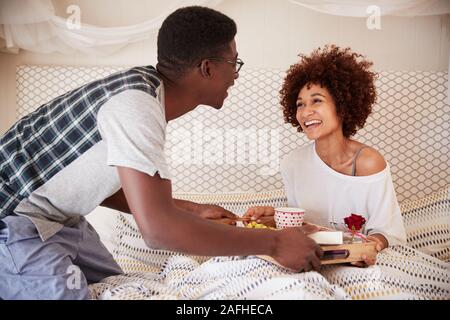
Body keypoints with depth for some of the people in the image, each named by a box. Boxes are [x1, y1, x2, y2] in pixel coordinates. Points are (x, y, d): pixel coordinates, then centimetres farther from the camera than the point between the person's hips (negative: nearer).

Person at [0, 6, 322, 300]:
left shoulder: (144, 86, 1)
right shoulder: (135, 103, -28)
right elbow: (159, 228, -35)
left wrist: (192, 210, 5)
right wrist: (274, 243, -26)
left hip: (58, 216, 9)